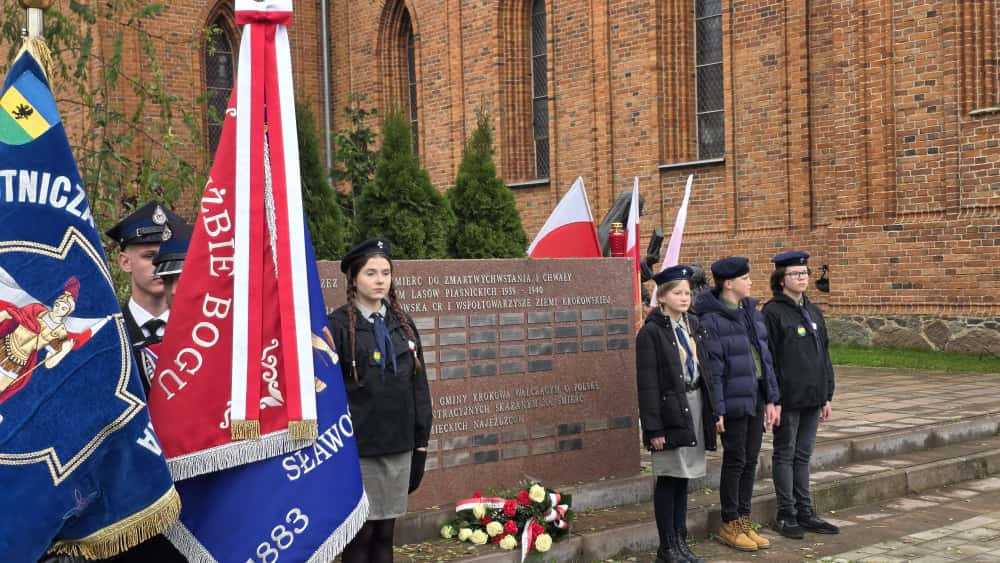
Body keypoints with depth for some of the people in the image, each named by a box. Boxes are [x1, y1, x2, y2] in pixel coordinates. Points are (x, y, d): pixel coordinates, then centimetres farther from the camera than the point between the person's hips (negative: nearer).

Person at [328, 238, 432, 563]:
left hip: (400, 445, 4)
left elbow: (419, 385, 12)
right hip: (358, 447, -4)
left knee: (385, 532, 11)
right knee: (360, 534, 2)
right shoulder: (339, 325, -5)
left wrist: (422, 439, 9)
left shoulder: (403, 324, 10)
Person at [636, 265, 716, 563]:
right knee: (669, 478, 1)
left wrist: (710, 411, 10)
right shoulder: (651, 332, -10)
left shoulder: (693, 326, 11)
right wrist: (653, 427, -16)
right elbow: (647, 383, -12)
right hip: (670, 410, -6)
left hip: (695, 405, 6)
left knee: (684, 476, 12)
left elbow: (702, 369, 15)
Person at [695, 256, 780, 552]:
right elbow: (713, 369, -14)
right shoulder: (712, 320, -12)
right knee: (735, 461, 2)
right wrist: (717, 410, -16)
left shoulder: (753, 313, 10)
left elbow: (765, 358, 12)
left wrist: (772, 399, 10)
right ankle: (730, 525, 17)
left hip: (756, 401, 7)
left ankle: (744, 521, 24)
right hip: (734, 402, -7)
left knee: (750, 461, 12)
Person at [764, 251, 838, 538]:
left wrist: (827, 396, 13)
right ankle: (786, 515, 11)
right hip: (787, 398, -6)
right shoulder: (773, 312, -9)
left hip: (812, 397, 6)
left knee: (803, 455, 13)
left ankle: (805, 513, 20)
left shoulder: (814, 312, 13)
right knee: (785, 455, 3)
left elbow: (824, 355, 17)